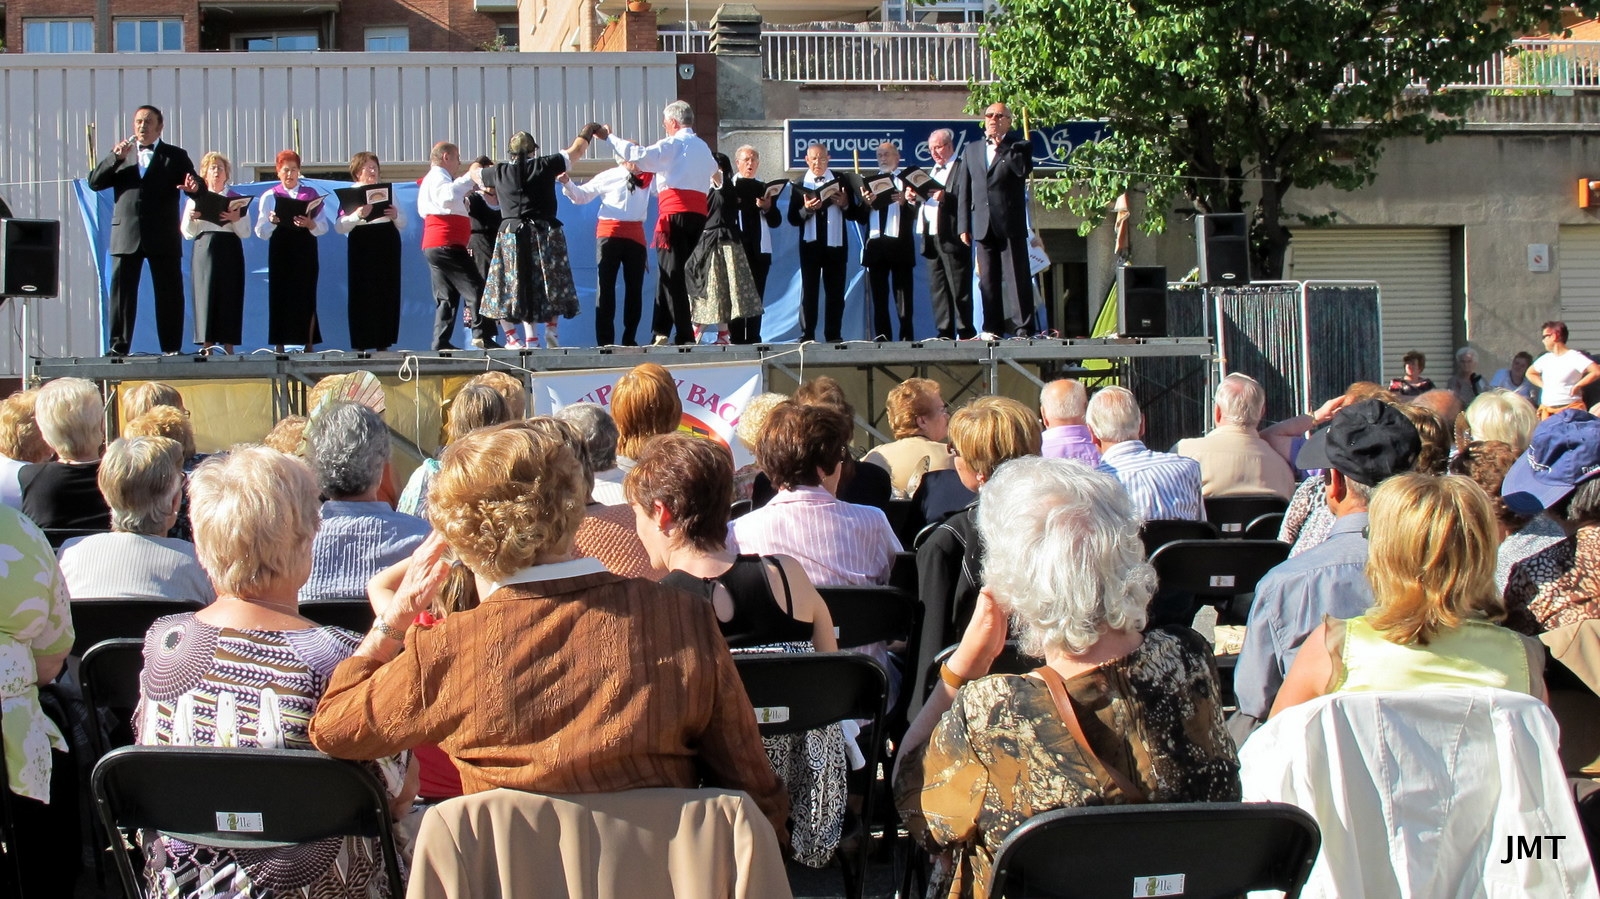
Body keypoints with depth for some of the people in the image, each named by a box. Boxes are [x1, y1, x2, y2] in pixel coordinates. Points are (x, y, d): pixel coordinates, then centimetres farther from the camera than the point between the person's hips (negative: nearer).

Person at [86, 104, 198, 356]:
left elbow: (198, 187, 4)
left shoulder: (175, 156, 11)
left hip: (163, 237, -2)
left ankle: (171, 349, 3)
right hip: (126, 236, 2)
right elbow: (94, 183, 7)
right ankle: (118, 347, 3)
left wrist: (193, 186, -21)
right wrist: (115, 158, -6)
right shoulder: (120, 155, 17)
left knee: (169, 294, -1)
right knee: (122, 292, 0)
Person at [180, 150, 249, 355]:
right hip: (204, 250, 0)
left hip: (230, 252, 0)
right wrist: (191, 219, -11)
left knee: (229, 297, -5)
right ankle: (207, 348, -5)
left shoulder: (236, 199, 12)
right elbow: (188, 233, 8)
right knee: (205, 295, -5)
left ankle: (228, 349, -4)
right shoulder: (195, 199, 13)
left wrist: (236, 220, -14)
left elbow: (245, 233, 5)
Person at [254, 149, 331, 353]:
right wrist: (271, 222, -18)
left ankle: (309, 345, 4)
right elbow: (261, 232, 2)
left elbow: (323, 226, 2)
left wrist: (310, 224, -18)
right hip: (280, 251, 0)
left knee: (306, 296, -1)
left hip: (305, 251, 0)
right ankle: (280, 345, 1)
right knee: (280, 297, -3)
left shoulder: (311, 193, 9)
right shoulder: (269, 196, 8)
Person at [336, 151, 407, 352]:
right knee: (363, 297, -7)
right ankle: (361, 345, -3)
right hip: (362, 249, -4)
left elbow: (403, 223, 17)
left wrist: (395, 216, -5)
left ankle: (383, 344, 7)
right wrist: (358, 215, -24)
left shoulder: (388, 191, 15)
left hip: (388, 247, 4)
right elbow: (339, 227, -8)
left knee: (387, 296, 2)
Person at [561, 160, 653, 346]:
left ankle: (630, 338, 10)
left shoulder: (649, 178, 13)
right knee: (606, 285, -4)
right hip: (609, 233, -3)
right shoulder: (608, 177, 6)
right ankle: (605, 340, -3)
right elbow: (582, 195, 10)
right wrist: (568, 183, -5)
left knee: (635, 286, 3)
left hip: (635, 235, 3)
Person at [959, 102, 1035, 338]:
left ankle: (1022, 328, -4)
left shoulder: (1019, 147, 7)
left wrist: (1002, 145, -10)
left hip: (1011, 223, -3)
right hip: (983, 226, 4)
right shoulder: (971, 150, 17)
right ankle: (992, 329, 7)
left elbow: (1023, 169, -16)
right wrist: (964, 227, 7)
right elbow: (965, 191, 14)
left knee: (1017, 278, -6)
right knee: (988, 281, 4)